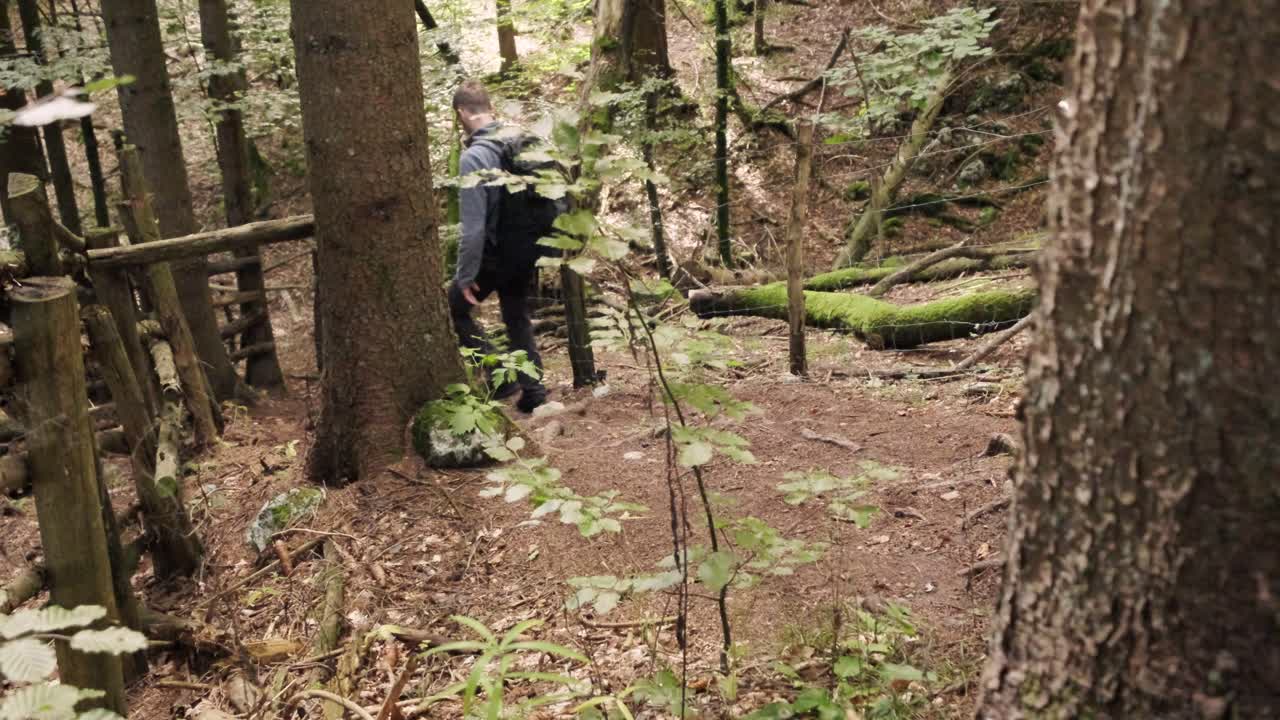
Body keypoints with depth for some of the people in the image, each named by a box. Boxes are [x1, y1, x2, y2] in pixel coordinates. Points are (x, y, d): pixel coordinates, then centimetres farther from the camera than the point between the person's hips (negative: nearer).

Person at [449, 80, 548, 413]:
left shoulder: (473, 157, -20)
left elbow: (473, 225, -22)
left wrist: (465, 275, -14)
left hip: (497, 252, -6)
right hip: (529, 247, 6)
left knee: (454, 307, 13)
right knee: (517, 316, 21)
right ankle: (533, 389, 18)